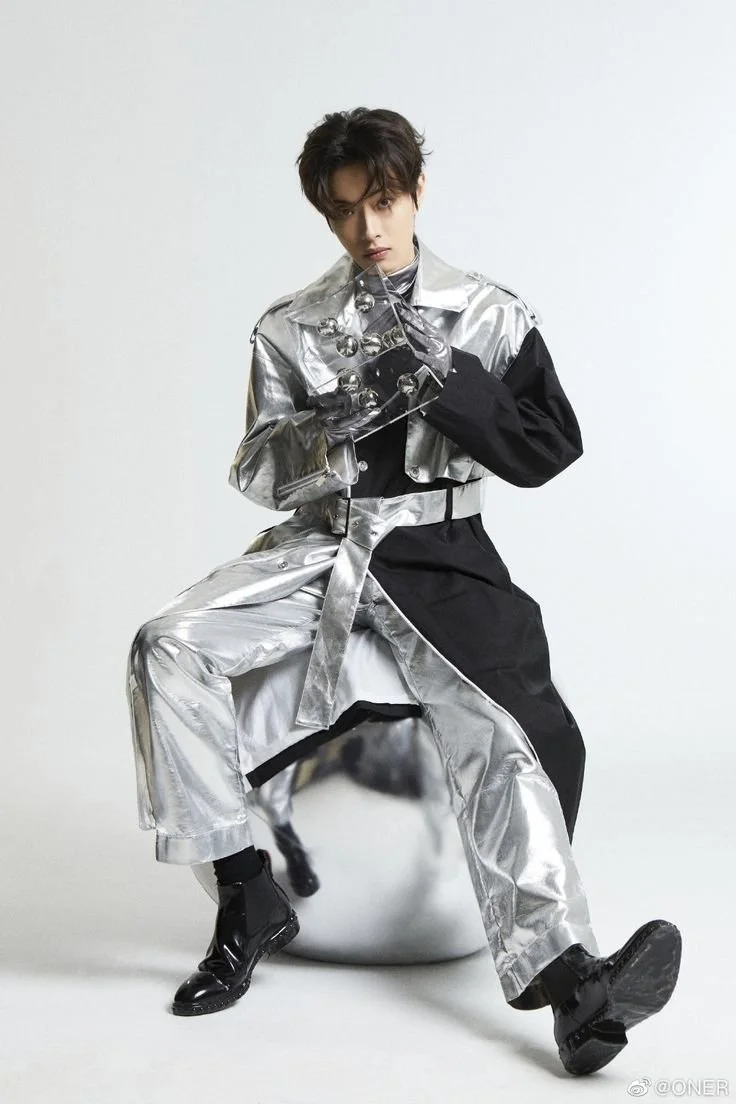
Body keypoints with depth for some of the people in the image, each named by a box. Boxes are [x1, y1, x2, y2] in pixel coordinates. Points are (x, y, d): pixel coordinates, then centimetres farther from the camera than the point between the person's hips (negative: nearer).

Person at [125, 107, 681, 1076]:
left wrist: (452, 378, -15)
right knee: (167, 648, -22)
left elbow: (549, 449, 0)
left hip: (436, 553, -1)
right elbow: (259, 475, 6)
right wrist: (330, 428, -16)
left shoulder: (491, 316, 7)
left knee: (499, 729, -25)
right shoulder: (290, 329, 9)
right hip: (316, 546, 2)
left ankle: (565, 976, -35)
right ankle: (247, 897, -12)